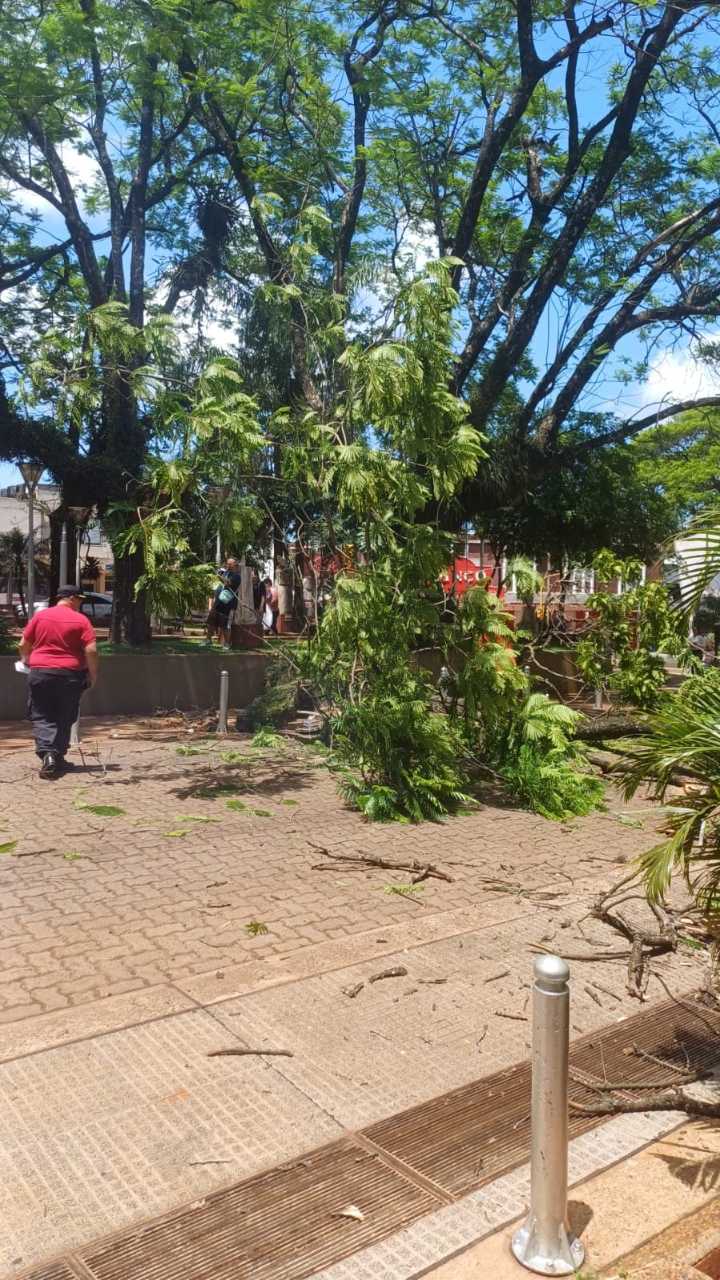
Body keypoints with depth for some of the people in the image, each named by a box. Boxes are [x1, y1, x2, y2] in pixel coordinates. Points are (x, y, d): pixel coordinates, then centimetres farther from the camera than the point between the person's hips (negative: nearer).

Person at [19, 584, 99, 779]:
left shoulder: (40, 616, 3)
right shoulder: (81, 620, -3)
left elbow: (23, 644, 7)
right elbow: (91, 650, -10)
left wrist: (26, 661, 27)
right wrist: (93, 675, 2)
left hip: (40, 673, 1)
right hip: (70, 675, -1)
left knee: (42, 717, 5)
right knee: (64, 719, 14)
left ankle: (47, 754, -15)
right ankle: (58, 758, 18)